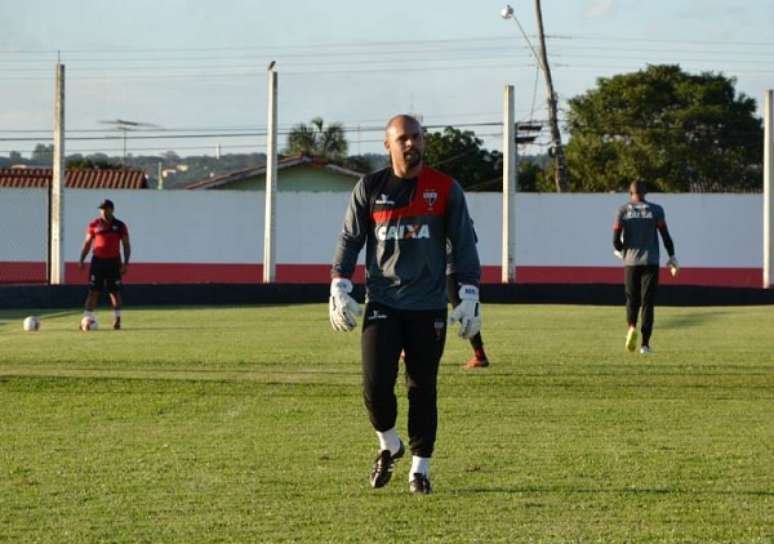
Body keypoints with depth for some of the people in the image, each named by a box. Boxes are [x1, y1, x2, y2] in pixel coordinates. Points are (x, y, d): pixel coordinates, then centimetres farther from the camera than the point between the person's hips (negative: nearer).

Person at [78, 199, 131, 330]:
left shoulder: (120, 226, 2)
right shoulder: (94, 225, 3)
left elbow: (126, 245, 4)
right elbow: (87, 243, 8)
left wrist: (126, 263, -5)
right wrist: (81, 260, -1)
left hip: (114, 262, 0)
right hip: (97, 261, 0)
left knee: (115, 292, 5)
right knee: (93, 291, -4)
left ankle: (117, 319, 14)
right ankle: (87, 319, -7)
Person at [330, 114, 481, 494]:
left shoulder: (446, 189, 2)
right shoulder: (369, 188, 4)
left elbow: (464, 243, 5)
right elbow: (349, 240, 9)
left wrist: (469, 295, -2)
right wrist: (339, 288, -1)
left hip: (428, 306, 0)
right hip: (381, 303, 0)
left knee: (423, 388, 4)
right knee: (376, 384, -9)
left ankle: (420, 468, 15)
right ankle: (389, 445, 19)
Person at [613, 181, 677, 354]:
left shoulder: (623, 210, 2)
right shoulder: (656, 210, 1)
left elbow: (616, 239, -1)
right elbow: (665, 236, -2)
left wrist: (620, 251, 20)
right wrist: (672, 258, 8)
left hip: (630, 261, 0)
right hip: (651, 262, 0)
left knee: (632, 299, 15)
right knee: (647, 302, 2)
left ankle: (632, 327, -13)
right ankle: (645, 343, -5)